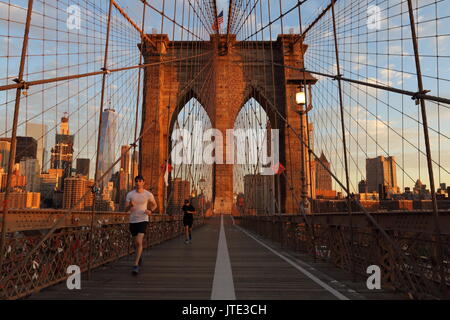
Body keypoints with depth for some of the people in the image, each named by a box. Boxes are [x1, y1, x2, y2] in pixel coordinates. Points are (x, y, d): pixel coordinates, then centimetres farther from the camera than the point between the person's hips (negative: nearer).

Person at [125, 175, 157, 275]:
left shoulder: (148, 194, -4)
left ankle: (136, 265, -12)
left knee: (139, 242, -18)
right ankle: (139, 256, 46)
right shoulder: (130, 194, -2)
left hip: (143, 220, -3)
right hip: (133, 221, 3)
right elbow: (126, 210, -2)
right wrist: (130, 205, -24)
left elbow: (155, 205, 13)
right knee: (135, 243, 16)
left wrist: (150, 210, -8)